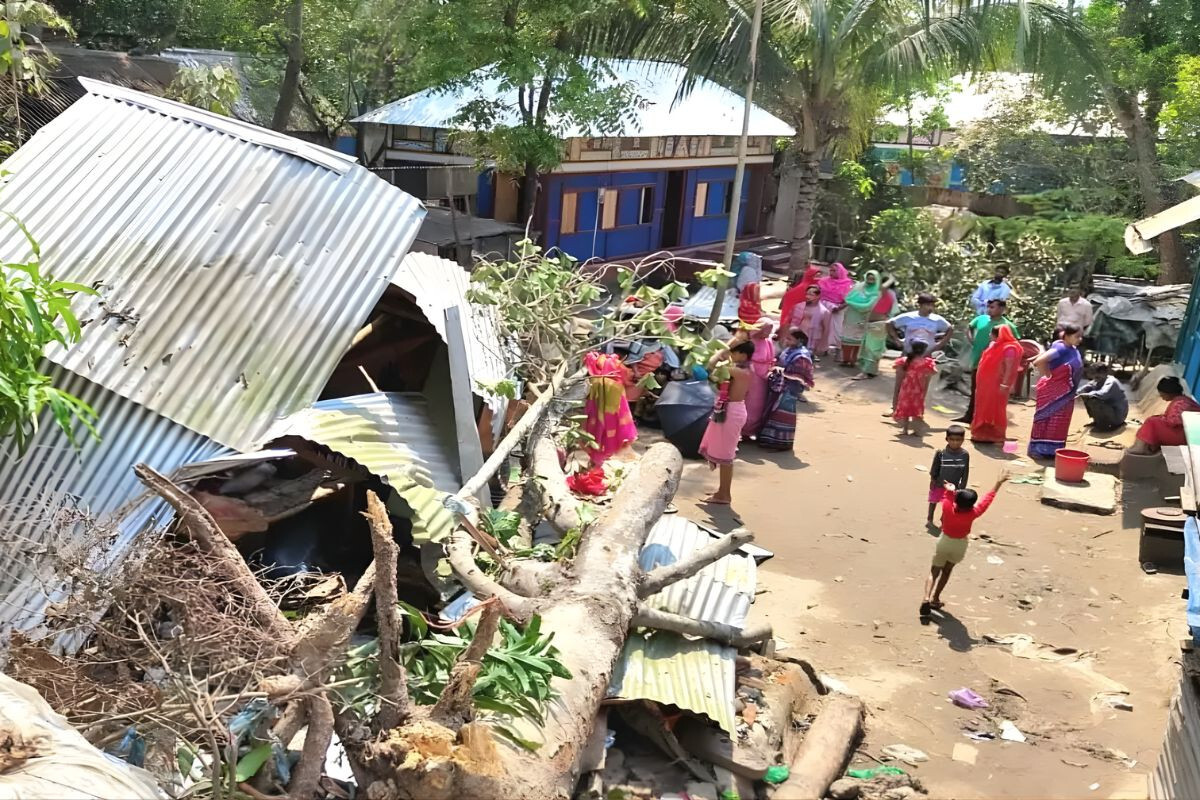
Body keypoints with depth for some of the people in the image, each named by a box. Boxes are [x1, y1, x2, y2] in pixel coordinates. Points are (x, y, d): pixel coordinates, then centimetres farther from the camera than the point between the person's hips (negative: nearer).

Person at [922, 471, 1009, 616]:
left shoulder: (947, 507, -26)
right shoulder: (973, 513, -26)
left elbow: (948, 496, -3)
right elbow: (988, 498, -17)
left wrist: (950, 490, 19)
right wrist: (999, 482, -8)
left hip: (945, 541, 0)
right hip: (960, 544, 0)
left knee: (934, 572, 6)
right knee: (946, 571, 20)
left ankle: (927, 598, -14)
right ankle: (935, 599, 23)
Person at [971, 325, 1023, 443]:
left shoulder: (1009, 348, -15)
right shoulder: (995, 345, 13)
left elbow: (1009, 368, -20)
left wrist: (1005, 385, -24)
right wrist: (980, 383, 20)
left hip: (997, 385, -9)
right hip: (987, 384, 9)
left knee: (994, 409, -3)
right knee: (984, 408, 13)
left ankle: (994, 436, 3)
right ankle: (983, 433, 21)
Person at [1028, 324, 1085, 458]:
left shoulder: (1073, 349, 5)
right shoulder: (1060, 348, -20)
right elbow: (1039, 361, -31)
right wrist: (1047, 375, -18)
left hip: (1065, 393, 8)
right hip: (1052, 391, -8)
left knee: (1060, 422, 12)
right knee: (1047, 420, -1)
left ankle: (1053, 449, 21)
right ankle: (1039, 449, 7)